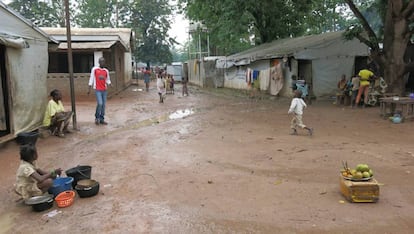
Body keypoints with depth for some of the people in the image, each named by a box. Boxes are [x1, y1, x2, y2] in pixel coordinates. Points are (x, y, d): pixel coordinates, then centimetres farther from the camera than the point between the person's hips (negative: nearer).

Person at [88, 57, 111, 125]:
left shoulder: (106, 71, 8)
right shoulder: (94, 69, -2)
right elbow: (91, 79, 1)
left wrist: (109, 83, -9)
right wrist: (89, 89, -2)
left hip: (104, 90, 4)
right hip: (98, 90, -4)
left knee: (103, 105, 5)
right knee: (100, 103, -15)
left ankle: (101, 119, 15)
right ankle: (97, 117, 6)